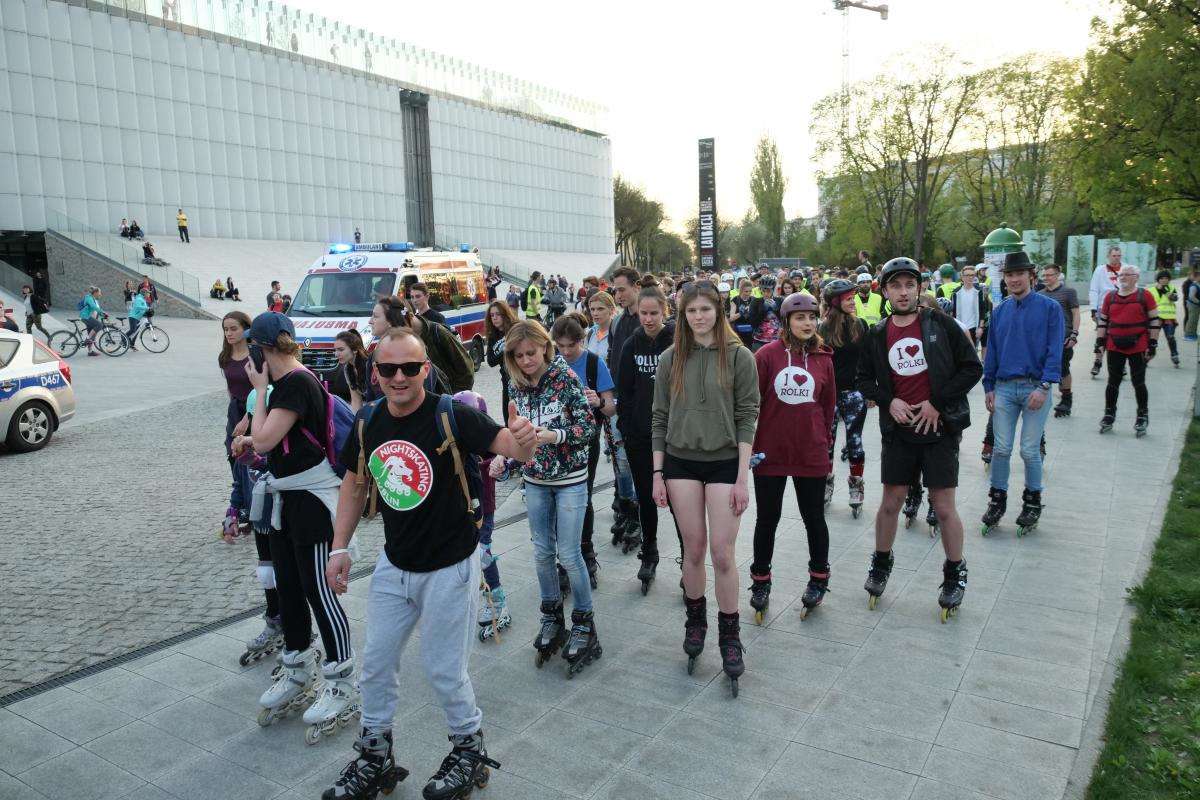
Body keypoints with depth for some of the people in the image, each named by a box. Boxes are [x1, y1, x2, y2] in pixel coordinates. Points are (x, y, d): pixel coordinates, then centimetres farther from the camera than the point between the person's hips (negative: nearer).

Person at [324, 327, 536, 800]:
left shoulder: (451, 416, -21)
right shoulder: (367, 421, -4)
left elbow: (512, 447, -30)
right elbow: (356, 484, 8)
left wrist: (523, 440, -54)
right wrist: (339, 548, 5)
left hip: (449, 567, -5)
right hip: (393, 565, 6)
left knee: (443, 670, 6)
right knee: (376, 663, 16)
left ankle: (469, 750, 33)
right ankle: (375, 758, 38)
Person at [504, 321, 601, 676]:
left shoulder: (565, 378, -12)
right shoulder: (517, 385, 2)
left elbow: (588, 426, -14)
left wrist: (553, 436, -27)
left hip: (569, 479, -5)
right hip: (535, 479, 5)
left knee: (569, 554, -2)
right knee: (542, 552, 11)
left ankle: (583, 623, 15)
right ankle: (552, 619, 28)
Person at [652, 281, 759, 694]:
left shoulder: (738, 357, -3)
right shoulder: (671, 359, 5)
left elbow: (747, 419, -5)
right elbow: (660, 419, 7)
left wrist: (742, 478, -10)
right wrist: (658, 474, 4)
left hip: (724, 462, -2)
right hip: (681, 462, 2)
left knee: (722, 553, -3)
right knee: (693, 550, 8)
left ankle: (729, 637, 13)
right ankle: (695, 621, 29)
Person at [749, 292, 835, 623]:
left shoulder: (823, 359, 2)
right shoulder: (766, 355, -7)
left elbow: (828, 406, 10)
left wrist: (826, 445, 11)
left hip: (811, 454, 2)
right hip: (770, 453, -2)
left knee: (814, 517, 13)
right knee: (767, 518, 10)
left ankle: (818, 578, 32)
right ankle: (760, 581, 26)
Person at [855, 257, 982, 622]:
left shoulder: (940, 324, -4)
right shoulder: (878, 335, 4)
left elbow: (972, 368, -4)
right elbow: (864, 378, 12)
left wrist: (937, 403, -11)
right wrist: (888, 401, -6)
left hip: (939, 427, -2)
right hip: (897, 429, 3)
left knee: (944, 506, 2)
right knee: (890, 502, 10)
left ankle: (955, 573, 22)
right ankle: (881, 563, 30)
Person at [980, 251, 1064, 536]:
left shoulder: (1050, 308, -2)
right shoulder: (999, 311, 10)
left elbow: (1054, 351, -7)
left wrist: (1044, 387, -15)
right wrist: (989, 387, 7)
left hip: (1036, 388, -3)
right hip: (1004, 388, 3)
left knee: (1030, 450, 2)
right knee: (1001, 448, 4)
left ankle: (1033, 502, 19)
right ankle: (997, 500, 17)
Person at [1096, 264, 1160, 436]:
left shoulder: (1145, 296, -1)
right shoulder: (1110, 296, 9)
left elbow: (1154, 321, 0)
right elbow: (1102, 320, 13)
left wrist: (1152, 344, -4)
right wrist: (1100, 343, 7)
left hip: (1138, 347, -3)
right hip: (1114, 347, 3)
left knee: (1138, 382, 1)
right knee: (1113, 382, 7)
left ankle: (1143, 417, 15)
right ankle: (1109, 415, 17)